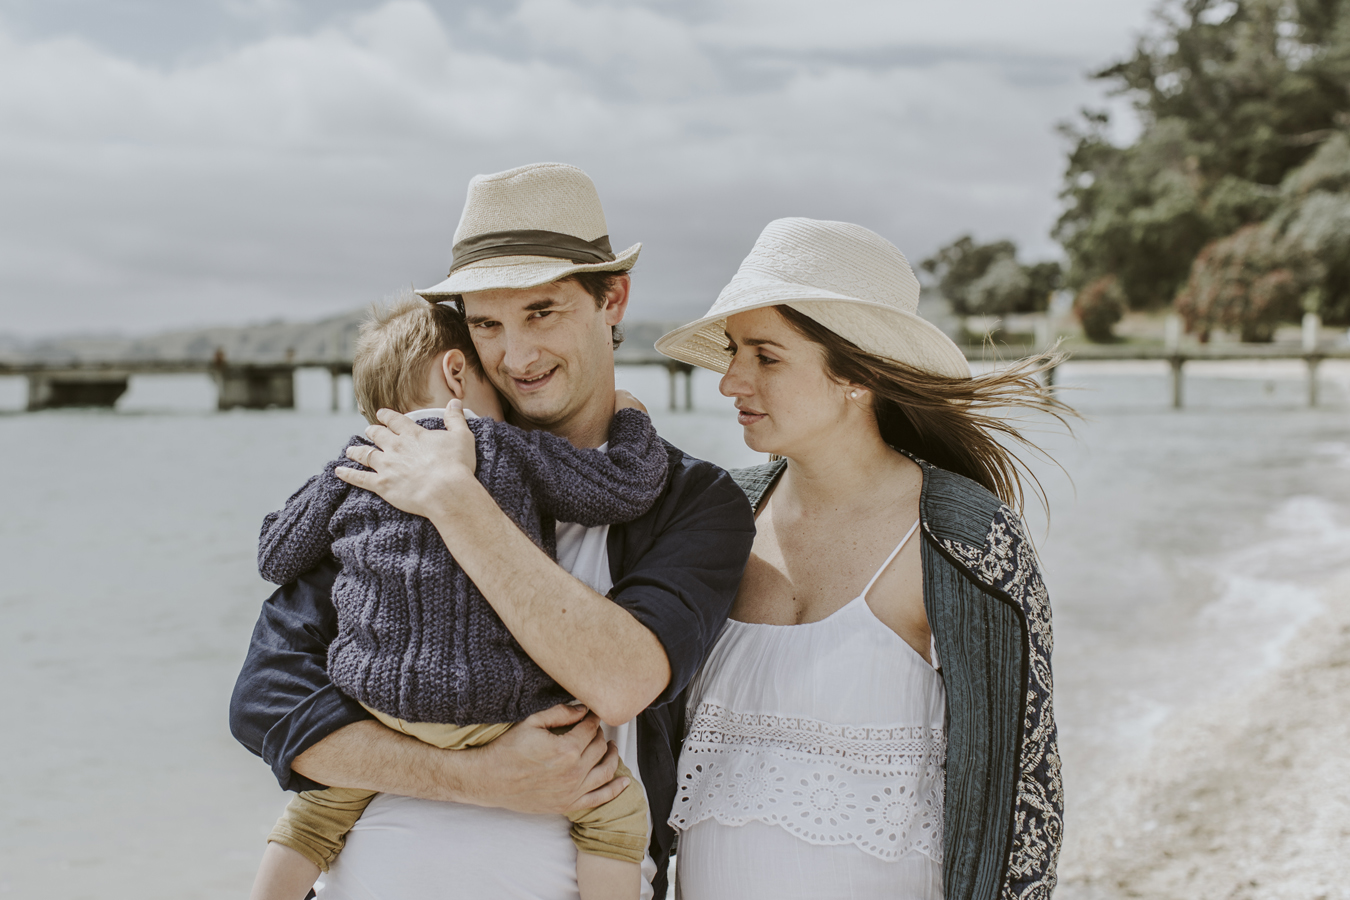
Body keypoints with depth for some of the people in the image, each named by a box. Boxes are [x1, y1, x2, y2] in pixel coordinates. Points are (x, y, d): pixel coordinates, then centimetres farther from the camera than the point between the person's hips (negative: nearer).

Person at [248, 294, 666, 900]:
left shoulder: (352, 469, 10)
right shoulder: (514, 451, 1)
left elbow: (275, 557, 17)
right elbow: (628, 487, 1)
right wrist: (630, 418, 21)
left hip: (378, 706, 4)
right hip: (494, 714, -4)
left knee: (318, 808, 26)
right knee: (615, 802, 8)